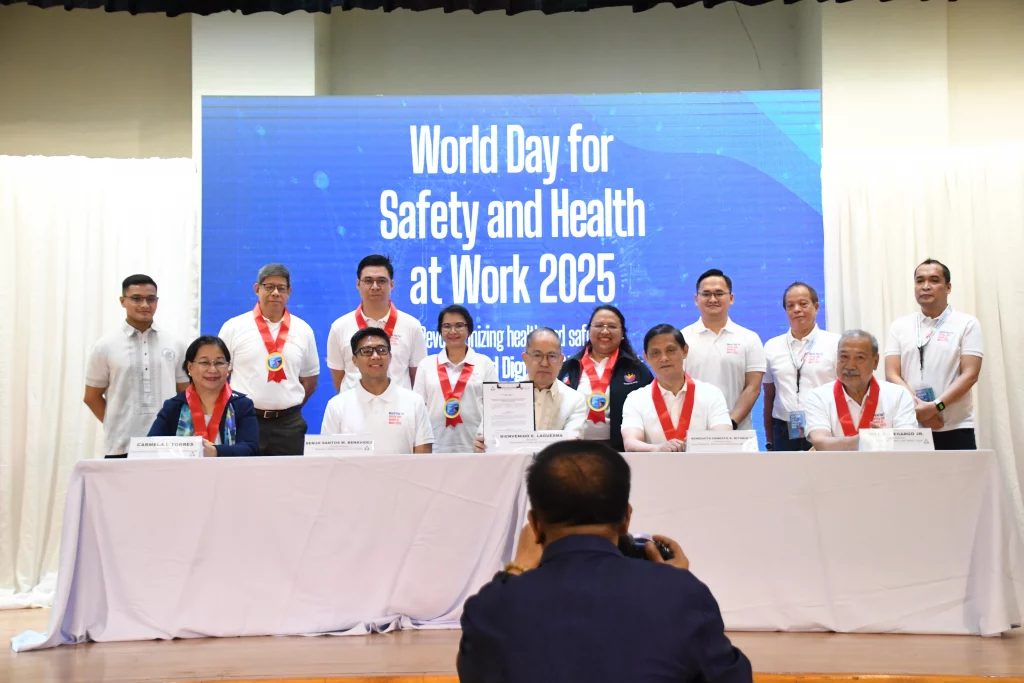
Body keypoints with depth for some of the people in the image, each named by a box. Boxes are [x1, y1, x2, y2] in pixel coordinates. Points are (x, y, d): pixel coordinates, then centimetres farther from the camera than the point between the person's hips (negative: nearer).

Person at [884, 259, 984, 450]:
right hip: (909, 428, 2)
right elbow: (892, 374, 2)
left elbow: (970, 375, -6)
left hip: (955, 430, -2)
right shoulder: (899, 326, 9)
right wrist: (917, 407, -14)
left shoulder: (967, 324, 2)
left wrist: (935, 406, -18)